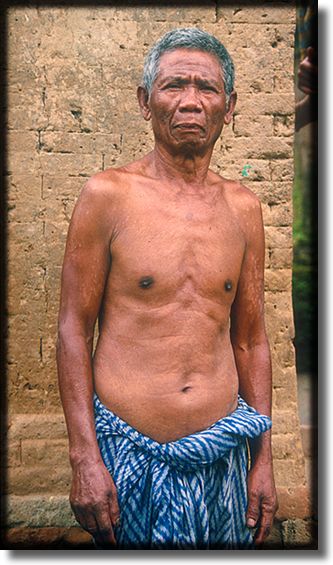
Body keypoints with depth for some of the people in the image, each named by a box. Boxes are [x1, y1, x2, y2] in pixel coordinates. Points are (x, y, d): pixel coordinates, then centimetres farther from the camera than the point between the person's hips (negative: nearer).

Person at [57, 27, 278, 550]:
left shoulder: (243, 207, 4)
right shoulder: (108, 194, -6)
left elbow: (251, 339, 9)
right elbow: (73, 329, -5)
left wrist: (263, 460, 8)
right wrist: (84, 457, -10)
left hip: (222, 453, 3)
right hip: (127, 452, -3)